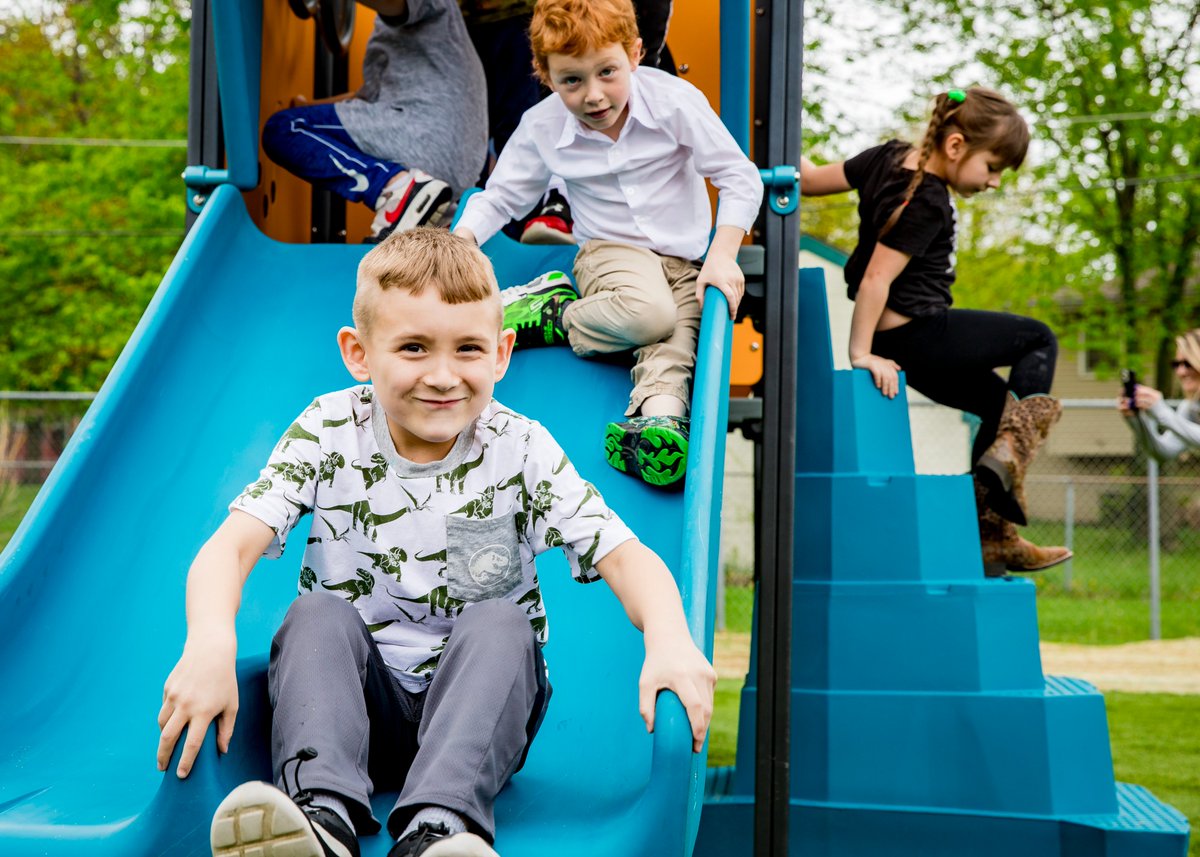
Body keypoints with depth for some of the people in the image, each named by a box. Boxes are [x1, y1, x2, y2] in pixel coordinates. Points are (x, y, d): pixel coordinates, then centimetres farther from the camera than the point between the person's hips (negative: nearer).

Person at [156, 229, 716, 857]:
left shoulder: (520, 450, -7)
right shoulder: (328, 435, -6)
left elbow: (624, 556, -15)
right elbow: (230, 547, -18)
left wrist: (668, 641, -37)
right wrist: (210, 642, -41)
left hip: (480, 700, 0)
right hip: (353, 696, 1)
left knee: (499, 623, -28)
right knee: (318, 614, -25)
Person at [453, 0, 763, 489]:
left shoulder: (674, 101, -13)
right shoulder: (542, 128, -7)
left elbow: (740, 179, -8)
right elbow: (502, 196, 6)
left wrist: (722, 256, -18)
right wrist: (460, 242, -13)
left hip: (686, 258, 1)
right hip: (611, 250, -1)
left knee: (678, 334, -30)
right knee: (648, 313, -34)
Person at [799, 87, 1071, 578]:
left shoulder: (890, 157, 4)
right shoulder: (928, 205, -22)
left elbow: (811, 179, 5)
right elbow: (875, 279, -24)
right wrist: (862, 353, -19)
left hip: (900, 341, 10)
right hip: (919, 336, -10)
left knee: (999, 403, 20)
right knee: (1040, 342, 8)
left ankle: (992, 539, 18)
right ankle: (1011, 448, -6)